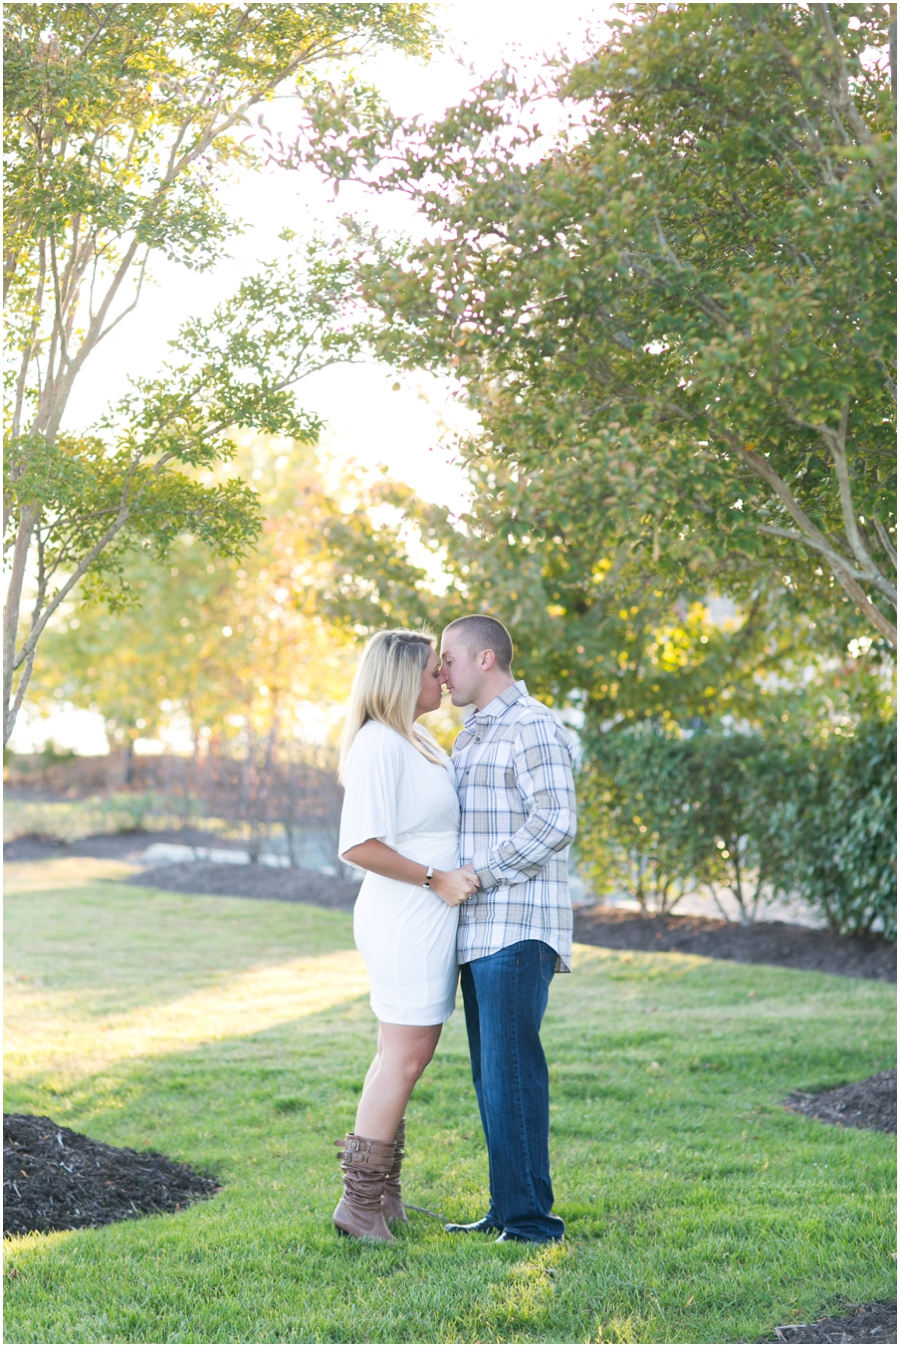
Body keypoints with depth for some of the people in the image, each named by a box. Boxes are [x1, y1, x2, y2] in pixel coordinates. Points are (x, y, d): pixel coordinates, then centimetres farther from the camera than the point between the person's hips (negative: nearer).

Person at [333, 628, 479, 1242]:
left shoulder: (416, 743, 15)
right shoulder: (380, 743, -16)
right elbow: (360, 844, -24)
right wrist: (436, 879, -19)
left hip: (427, 918, 10)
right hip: (405, 917, -10)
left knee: (404, 1054, 15)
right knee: (404, 1057, -6)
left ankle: (383, 1193, 25)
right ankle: (360, 1202, 1)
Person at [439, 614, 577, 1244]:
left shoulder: (533, 727, -10)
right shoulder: (475, 735, 20)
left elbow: (555, 822, -20)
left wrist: (477, 877, -17)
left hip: (518, 929, -10)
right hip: (481, 930, 10)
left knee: (512, 1072, -10)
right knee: (492, 1075, 11)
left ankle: (531, 1220, -6)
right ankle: (507, 1213, 16)